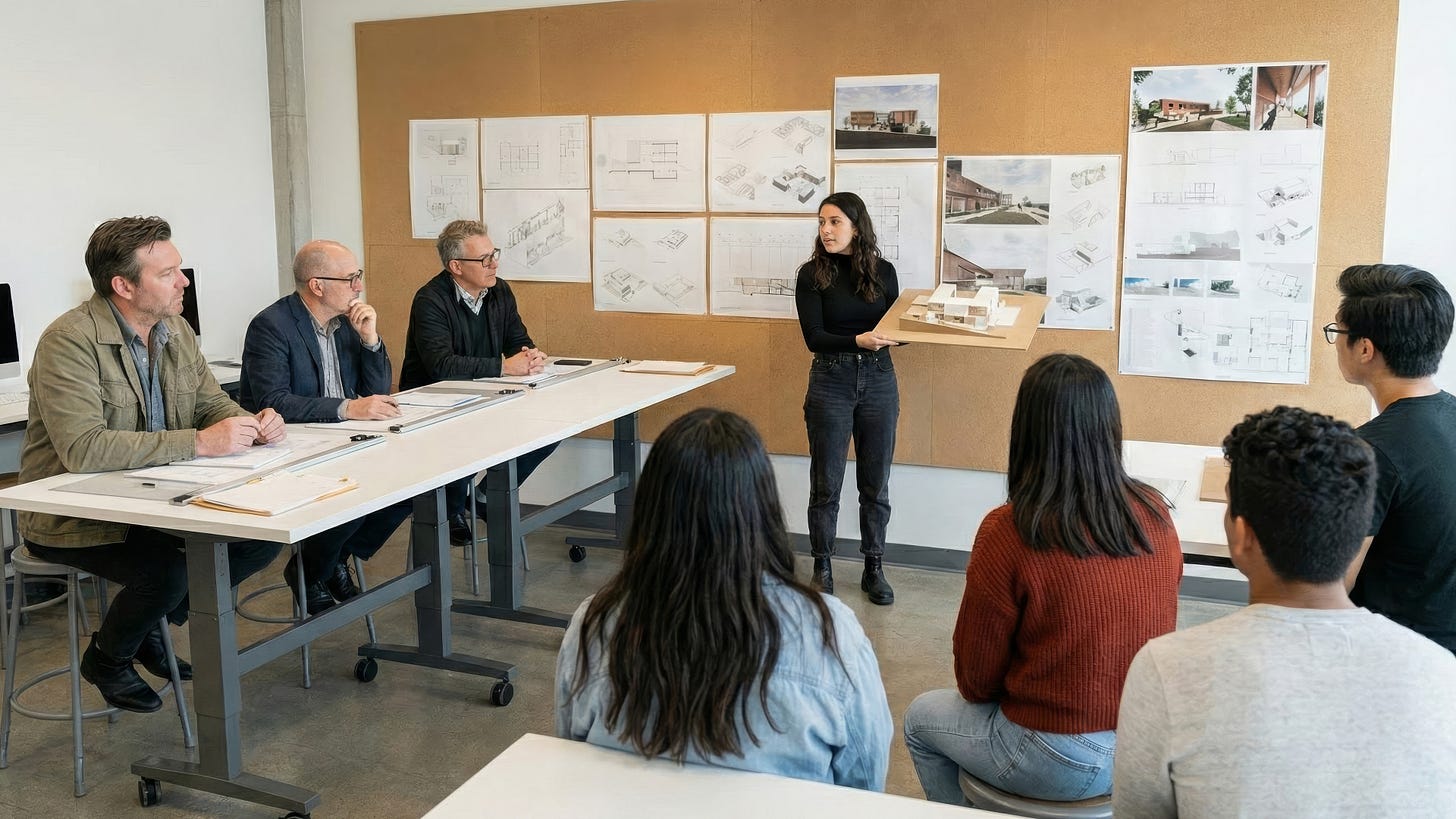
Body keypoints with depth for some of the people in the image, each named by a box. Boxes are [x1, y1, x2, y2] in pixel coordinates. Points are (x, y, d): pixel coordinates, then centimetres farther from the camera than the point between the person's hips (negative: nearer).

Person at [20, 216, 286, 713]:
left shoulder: (175, 331, 4)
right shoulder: (69, 341, -21)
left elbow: (212, 403, 12)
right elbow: (81, 449, -32)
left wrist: (253, 426, -13)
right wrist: (198, 442, -35)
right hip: (75, 519, -7)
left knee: (262, 536, -8)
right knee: (168, 570, -30)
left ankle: (151, 627, 15)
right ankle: (106, 658, 5)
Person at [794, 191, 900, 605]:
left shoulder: (883, 271, 3)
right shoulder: (812, 274, -4)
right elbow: (814, 337, -12)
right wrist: (858, 340, -27)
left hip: (878, 381, 2)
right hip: (831, 382, -2)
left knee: (876, 484, 9)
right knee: (826, 484, 6)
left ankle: (873, 569, 21)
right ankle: (822, 568, 21)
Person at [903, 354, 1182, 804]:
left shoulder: (1008, 532, -23)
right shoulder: (1155, 514, -8)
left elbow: (975, 682, -12)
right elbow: (1159, 631, 8)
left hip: (1063, 762, -5)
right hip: (1151, 747, 6)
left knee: (922, 717, 22)